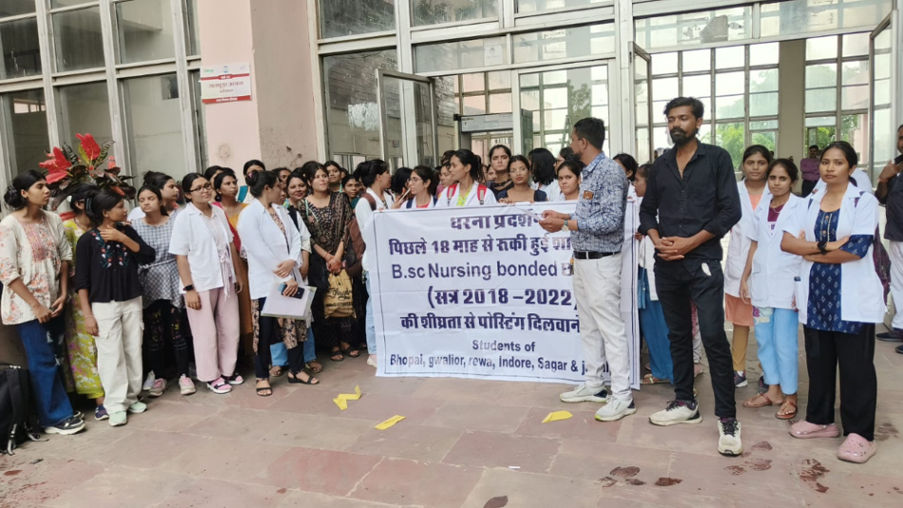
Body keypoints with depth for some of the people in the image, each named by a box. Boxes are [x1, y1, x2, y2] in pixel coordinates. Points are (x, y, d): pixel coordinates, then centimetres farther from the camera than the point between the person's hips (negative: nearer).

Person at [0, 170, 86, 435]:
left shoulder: (53, 220, 1)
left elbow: (65, 255, 8)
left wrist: (63, 294, 1)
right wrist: (36, 305, -14)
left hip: (52, 301, 5)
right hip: (27, 305, -5)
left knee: (53, 357, 12)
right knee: (43, 361, 0)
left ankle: (58, 410, 25)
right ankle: (55, 417, 12)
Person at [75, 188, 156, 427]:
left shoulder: (127, 231, 5)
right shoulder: (87, 240, -7)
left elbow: (148, 256, -5)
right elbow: (81, 280, -6)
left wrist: (123, 238, -15)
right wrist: (87, 314, -10)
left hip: (132, 301, 4)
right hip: (104, 305, -4)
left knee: (133, 351, 8)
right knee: (111, 355, -3)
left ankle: (131, 397, 21)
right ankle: (115, 405, 7)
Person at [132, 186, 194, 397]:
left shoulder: (173, 223, 2)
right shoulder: (135, 226, 2)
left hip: (172, 282, -1)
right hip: (149, 286, 1)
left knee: (176, 330, 1)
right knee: (154, 334, 6)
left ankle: (183, 375, 13)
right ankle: (159, 377, 19)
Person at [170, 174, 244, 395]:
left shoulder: (219, 212, 7)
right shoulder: (184, 218, -9)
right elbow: (181, 256, -11)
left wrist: (238, 275, 12)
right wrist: (189, 288, -15)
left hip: (225, 280, 5)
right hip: (201, 284, -5)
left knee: (230, 328, 12)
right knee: (206, 332, 5)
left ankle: (227, 370, 29)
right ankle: (211, 376, 20)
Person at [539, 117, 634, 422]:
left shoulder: (610, 172, -16)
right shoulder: (589, 173, 14)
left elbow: (611, 220, -23)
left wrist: (566, 224, -22)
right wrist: (564, 217, 12)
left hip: (601, 261, -10)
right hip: (582, 259, 10)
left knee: (610, 328, -5)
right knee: (588, 326, 15)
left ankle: (622, 396, 3)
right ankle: (593, 385, 26)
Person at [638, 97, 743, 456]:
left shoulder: (717, 158, 0)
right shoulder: (660, 166, 12)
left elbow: (730, 210, -7)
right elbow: (647, 210, 16)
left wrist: (690, 242, -13)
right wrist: (657, 239, -4)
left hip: (703, 261, -5)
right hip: (666, 263, 5)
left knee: (713, 336, -10)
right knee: (678, 335, 12)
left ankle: (727, 418, -3)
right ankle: (685, 403, 24)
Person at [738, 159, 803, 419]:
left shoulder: (800, 208, -4)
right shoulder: (762, 209, 12)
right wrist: (744, 278, 12)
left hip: (787, 284, -5)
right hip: (761, 283, 5)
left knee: (785, 343, -3)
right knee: (764, 339, 9)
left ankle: (789, 395, 10)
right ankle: (773, 390, 21)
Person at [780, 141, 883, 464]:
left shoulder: (864, 201, -4)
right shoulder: (810, 202, 10)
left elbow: (857, 248, -16)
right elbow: (787, 241, -1)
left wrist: (812, 251, -6)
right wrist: (826, 246, -14)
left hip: (852, 298, -5)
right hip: (816, 295, 5)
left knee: (855, 365, 0)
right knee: (818, 360, 12)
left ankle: (860, 433, 9)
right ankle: (821, 419, 25)